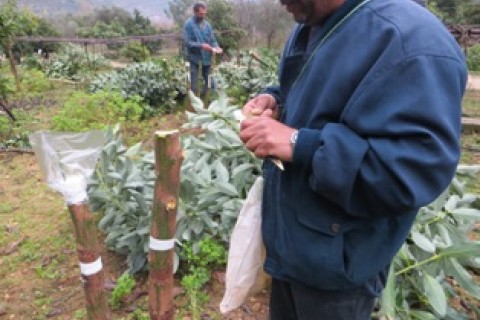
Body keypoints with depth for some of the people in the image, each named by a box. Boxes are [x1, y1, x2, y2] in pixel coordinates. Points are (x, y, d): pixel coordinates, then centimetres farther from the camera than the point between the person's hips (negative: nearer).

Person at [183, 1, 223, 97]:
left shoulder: (207, 24, 7)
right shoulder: (189, 24, -7)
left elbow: (212, 40, 10)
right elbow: (188, 43, -13)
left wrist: (216, 47, -11)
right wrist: (201, 46, -25)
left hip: (207, 58, 5)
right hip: (194, 59, -5)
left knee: (207, 83, 11)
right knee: (194, 86, -4)